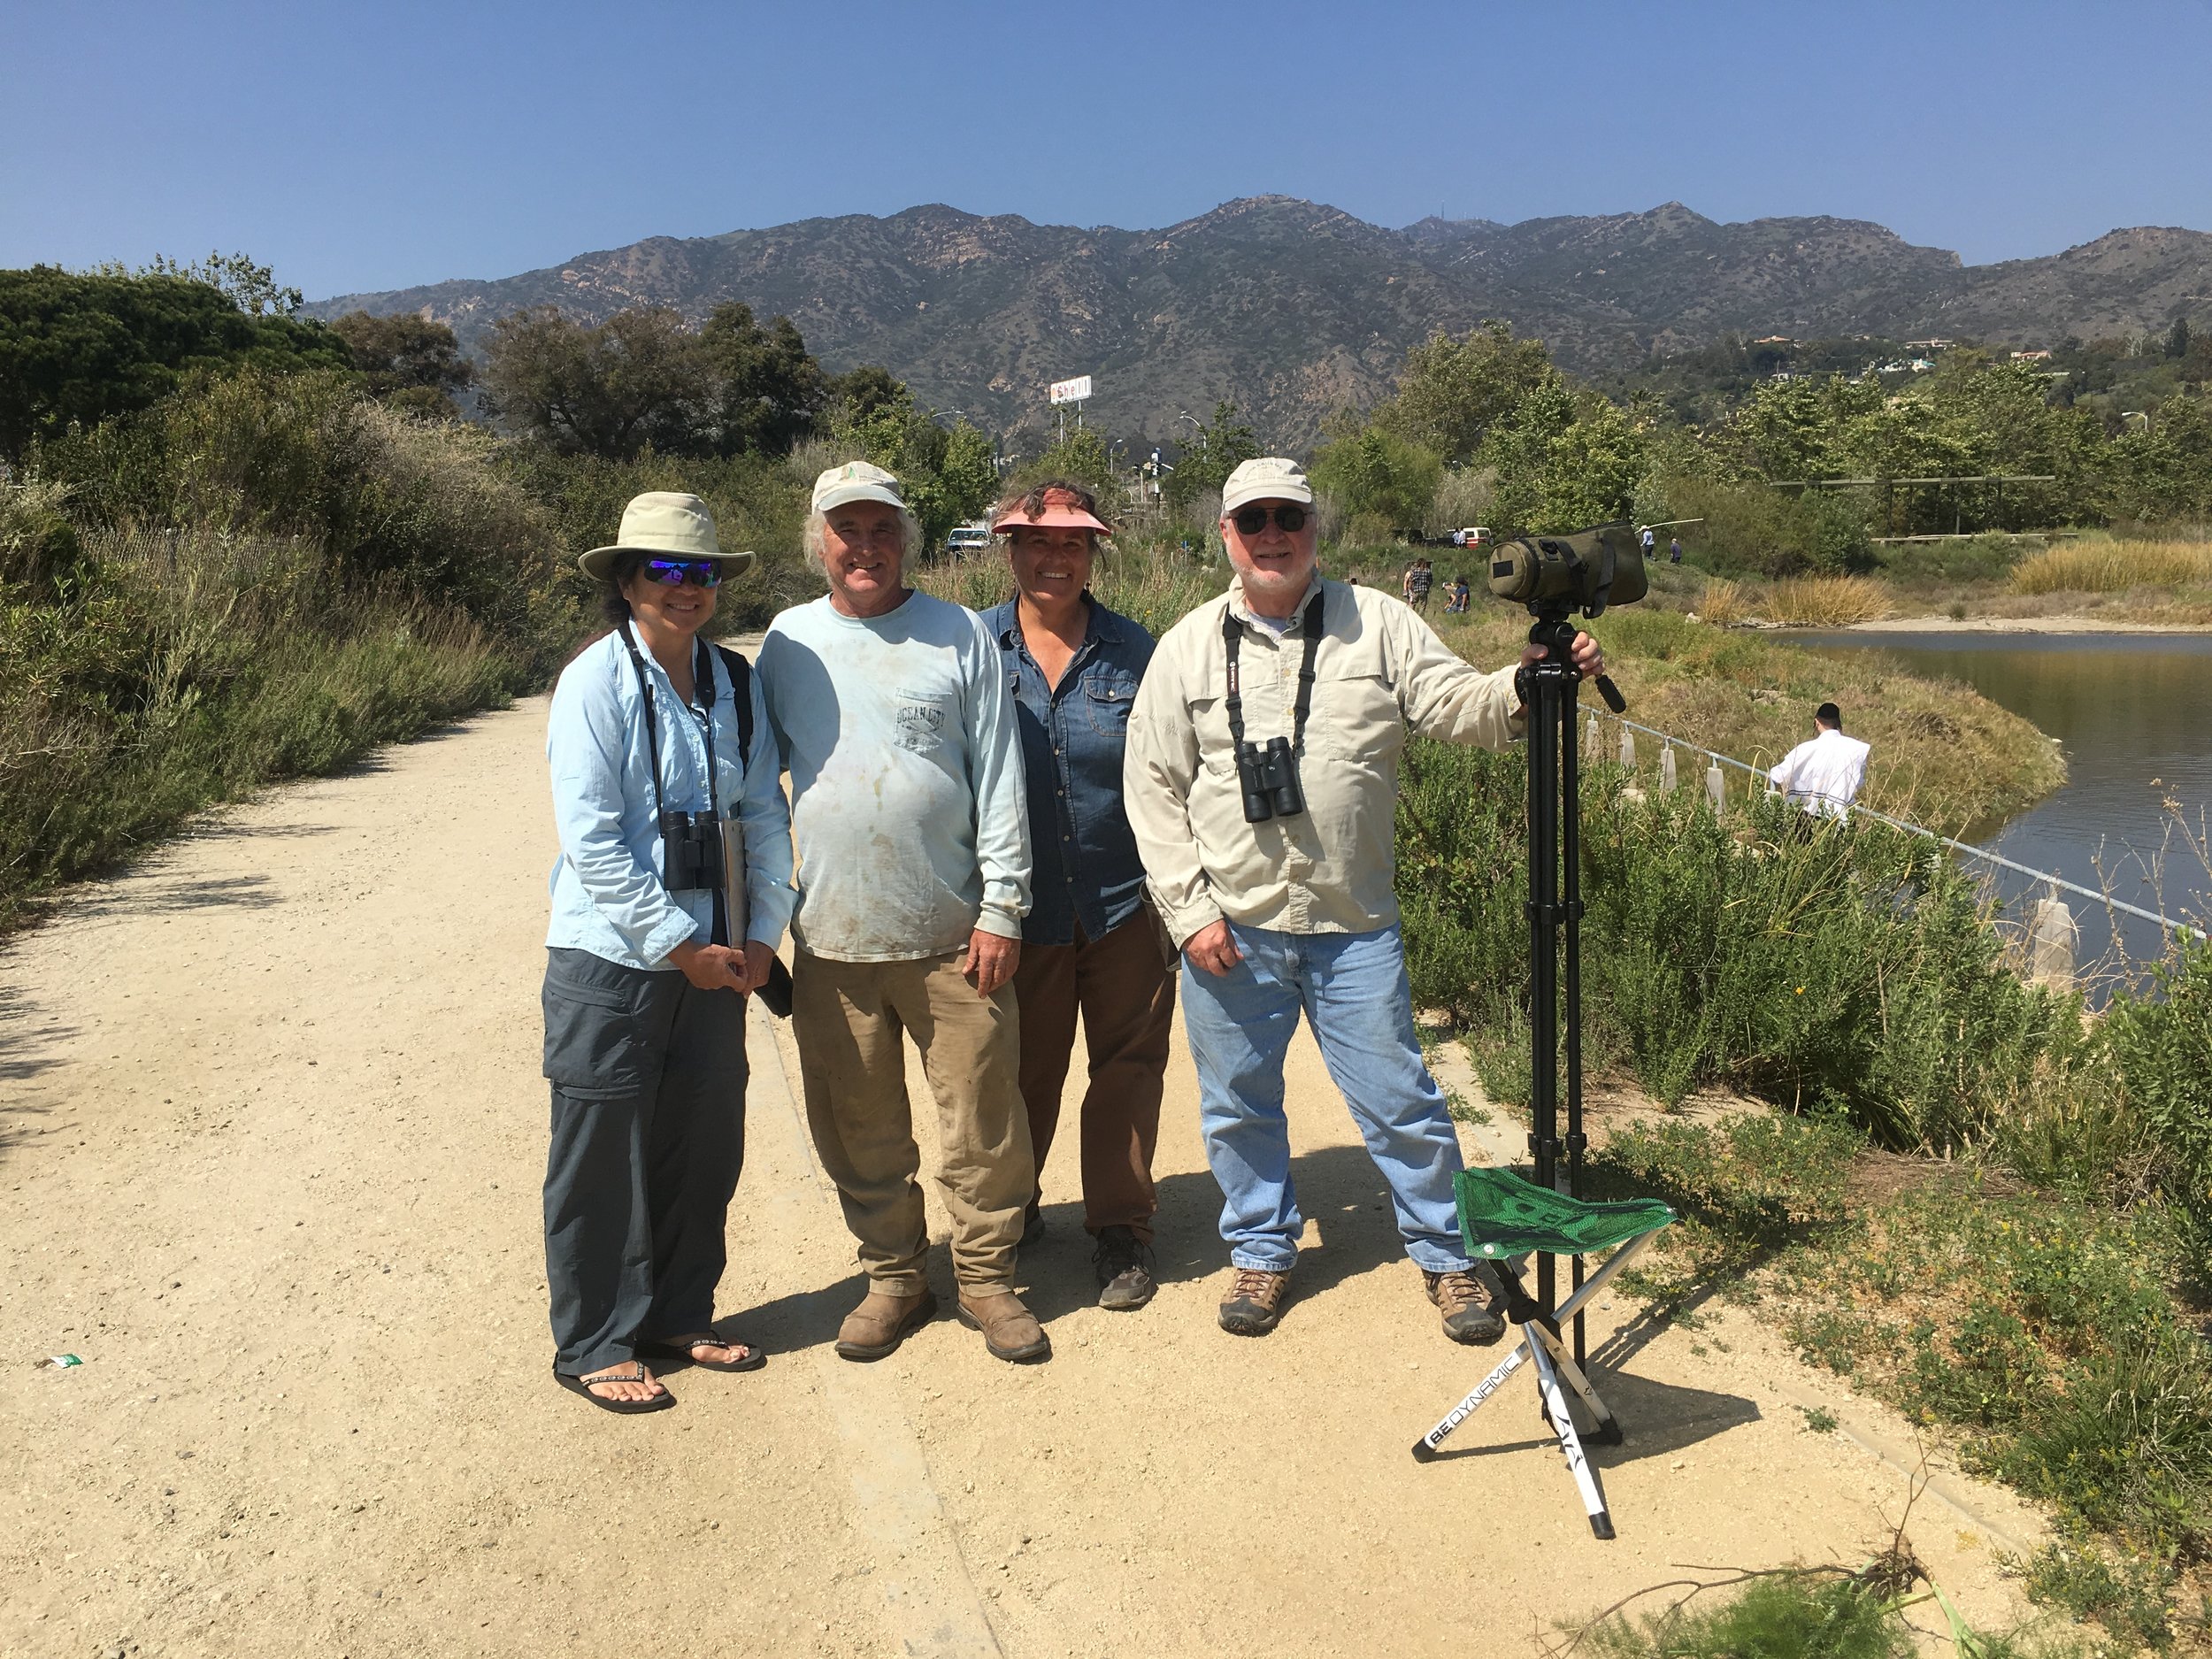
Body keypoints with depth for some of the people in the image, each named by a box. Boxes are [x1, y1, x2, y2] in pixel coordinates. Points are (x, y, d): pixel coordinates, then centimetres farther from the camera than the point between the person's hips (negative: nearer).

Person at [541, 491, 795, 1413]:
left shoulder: (733, 682, 4)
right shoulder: (596, 682, -12)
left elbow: (764, 816, 7)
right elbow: (593, 844, -16)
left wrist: (761, 935, -2)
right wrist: (683, 948, -14)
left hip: (712, 959, 5)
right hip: (612, 961, -5)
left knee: (706, 1148, 14)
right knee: (604, 1161, 7)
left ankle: (678, 1318, 33)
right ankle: (593, 1345, 24)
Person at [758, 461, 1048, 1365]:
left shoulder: (959, 635, 1)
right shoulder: (789, 642, 7)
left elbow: (999, 779, -1)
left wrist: (1002, 906, -6)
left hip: (952, 932, -2)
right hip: (832, 936, 2)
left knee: (982, 1120, 3)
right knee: (859, 1127, 11)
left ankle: (985, 1277, 22)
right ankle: (893, 1276, 29)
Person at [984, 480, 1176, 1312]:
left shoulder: (1134, 652, 1)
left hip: (1124, 902, 0)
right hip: (1020, 908, 0)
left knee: (1127, 1068, 8)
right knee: (1020, 1071, 13)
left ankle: (1120, 1229, 25)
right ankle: (1009, 1213, 36)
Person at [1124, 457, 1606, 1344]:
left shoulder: (1377, 623, 2)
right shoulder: (1188, 646, 2)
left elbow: (1459, 704, -5)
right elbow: (1153, 787, 2)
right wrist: (1189, 907, -4)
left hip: (1354, 927, -1)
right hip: (1230, 931, 1)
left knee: (1400, 1101, 6)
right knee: (1238, 1104, 13)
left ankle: (1445, 1252, 27)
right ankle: (1262, 1249, 35)